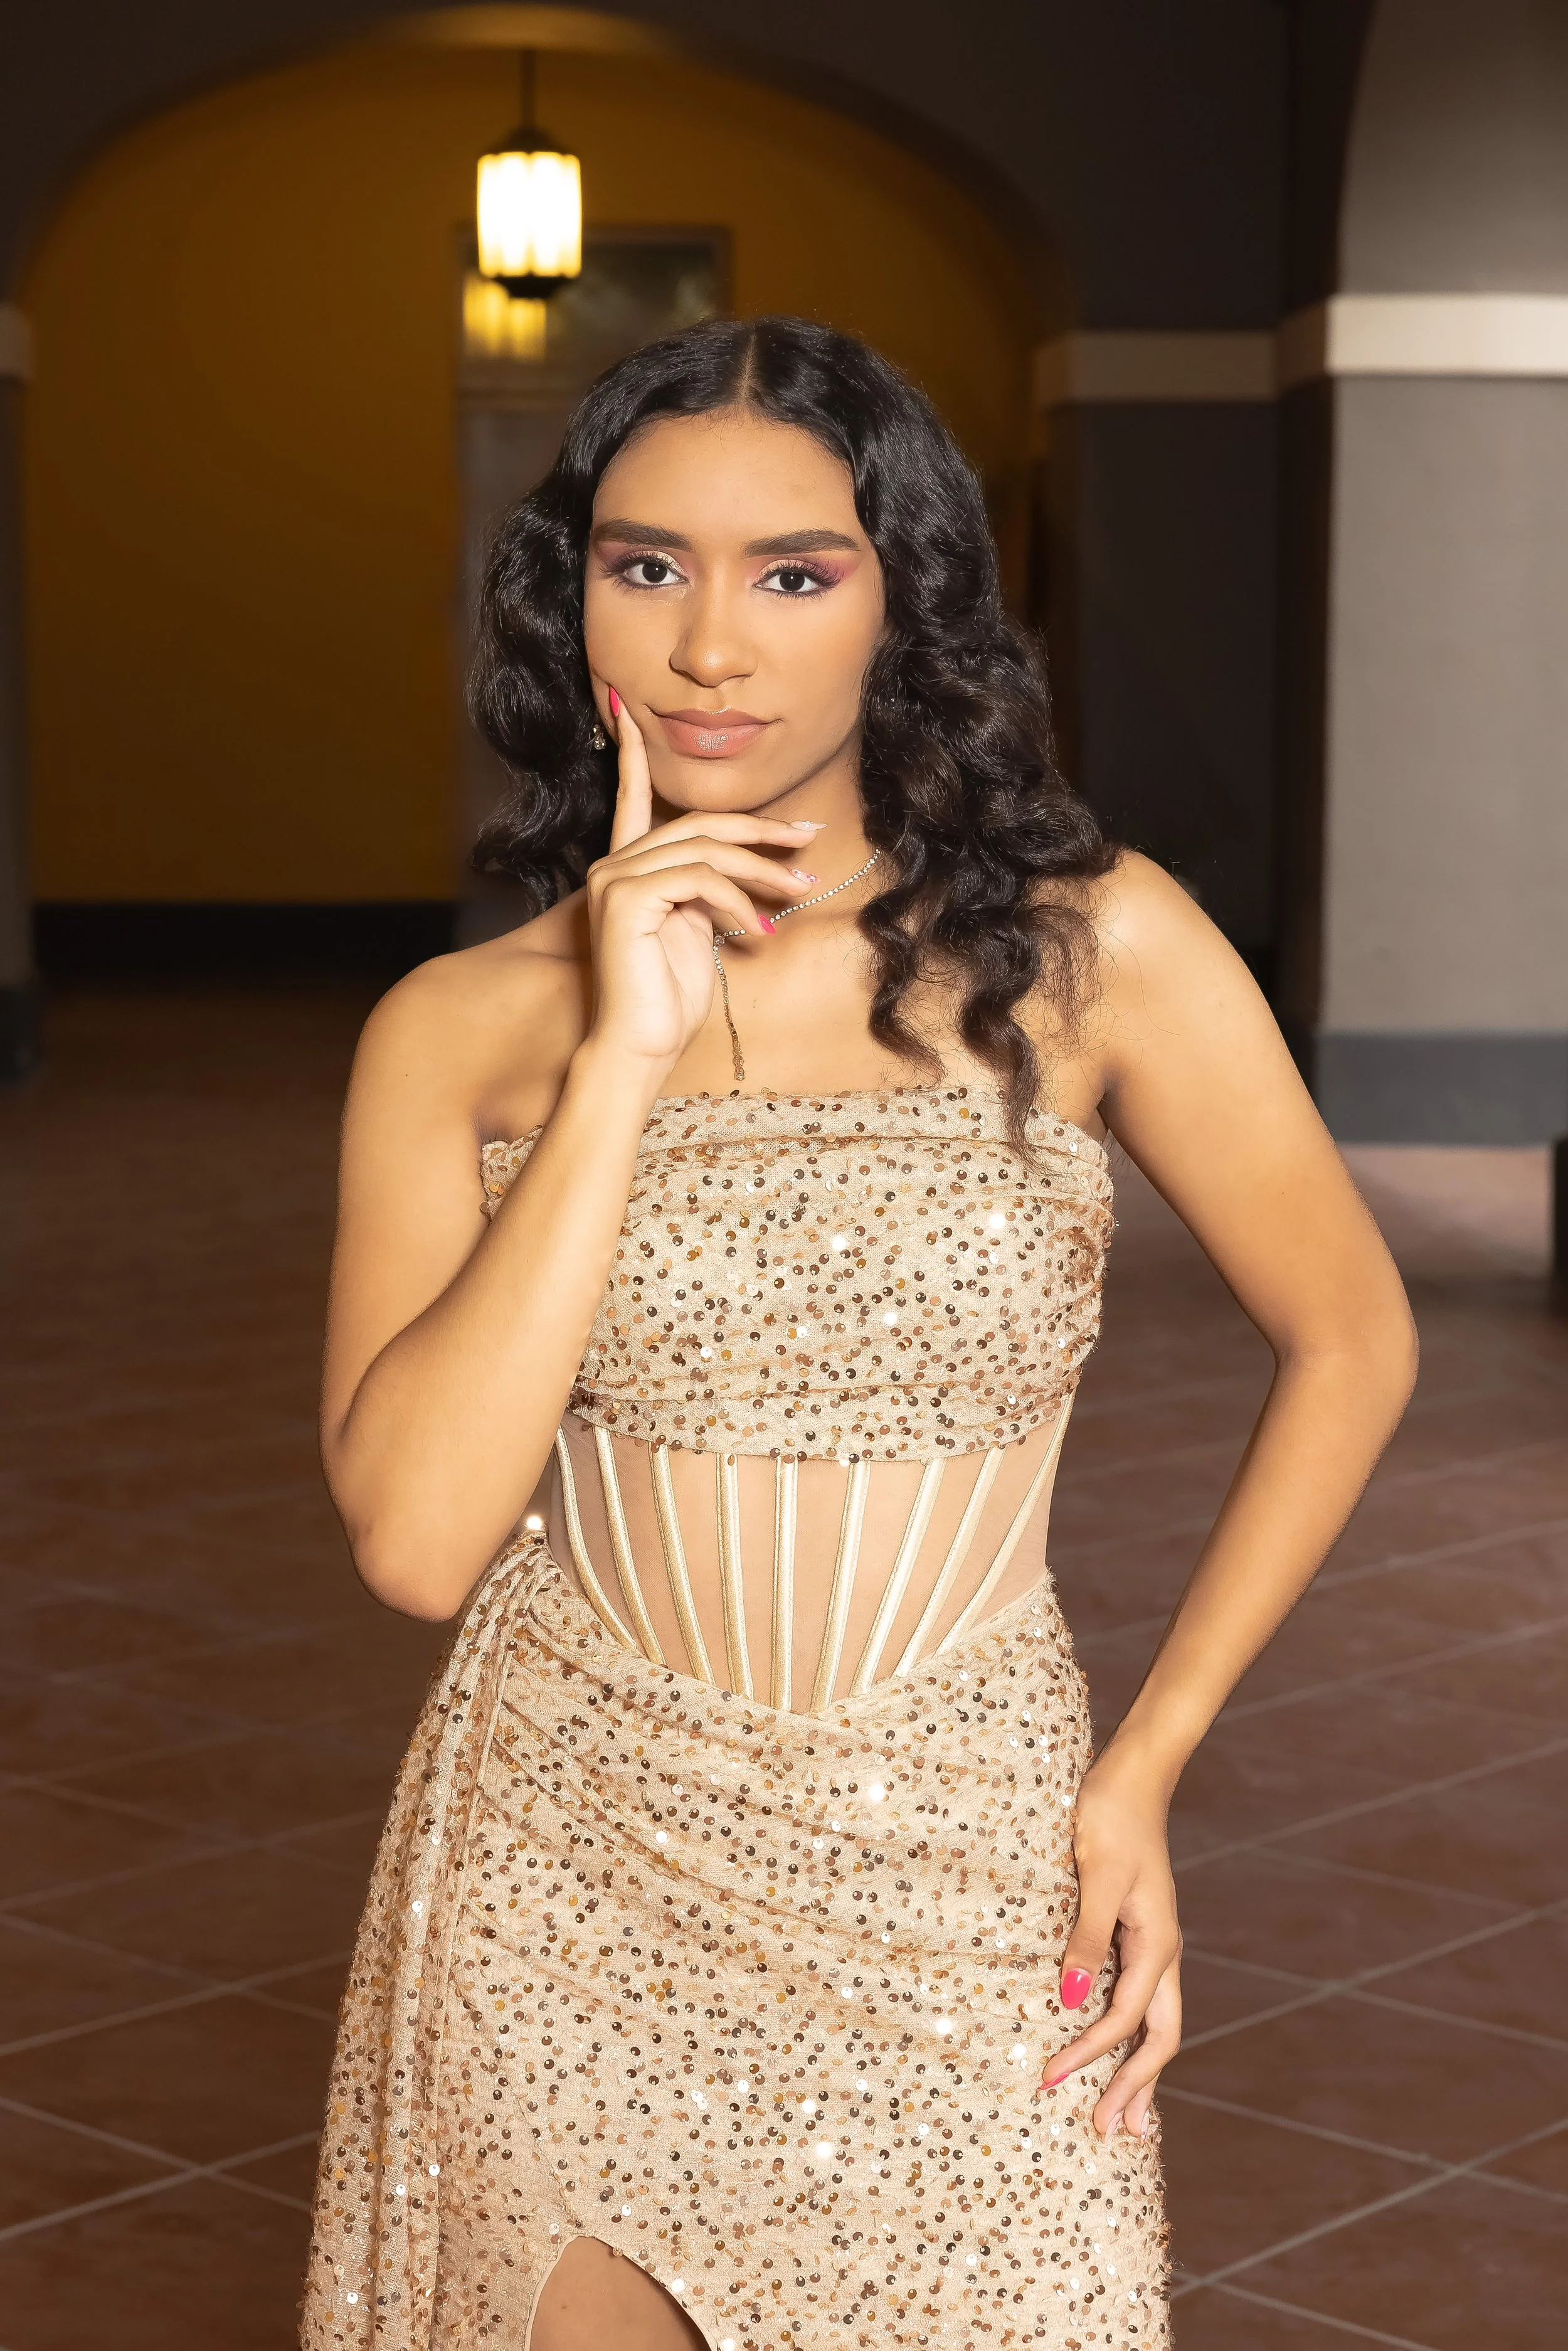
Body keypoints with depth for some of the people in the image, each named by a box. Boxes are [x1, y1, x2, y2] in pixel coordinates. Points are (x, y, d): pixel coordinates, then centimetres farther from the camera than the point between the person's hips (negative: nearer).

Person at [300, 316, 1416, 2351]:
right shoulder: (462, 1029, -4)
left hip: (960, 1896, -1)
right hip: (566, 1895, 1)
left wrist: (1144, 1768, 0)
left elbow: (1349, 1342, 4)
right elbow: (417, 1536, -16)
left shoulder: (1083, 948, -7)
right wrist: (624, 1057, -18)